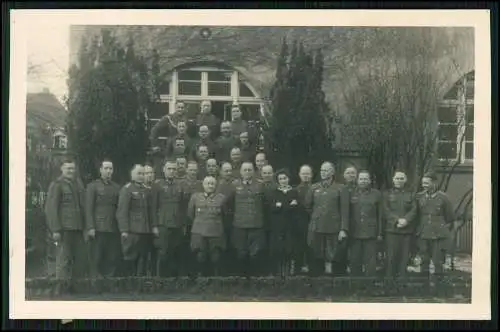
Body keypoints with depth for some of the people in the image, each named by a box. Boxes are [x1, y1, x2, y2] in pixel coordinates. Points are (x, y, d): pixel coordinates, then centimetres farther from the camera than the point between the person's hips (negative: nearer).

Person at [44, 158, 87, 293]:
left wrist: (85, 226, 12)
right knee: (64, 258, -5)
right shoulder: (56, 185, -4)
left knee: (81, 258, 6)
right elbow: (50, 209, -9)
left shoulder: (78, 185, 16)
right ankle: (61, 289, 2)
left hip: (77, 228, 7)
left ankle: (70, 287, 17)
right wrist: (55, 230, -15)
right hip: (64, 228, -7)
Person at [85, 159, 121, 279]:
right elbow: (88, 208, -3)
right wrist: (90, 227, -11)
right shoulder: (92, 186, 3)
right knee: (97, 259, -1)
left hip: (114, 229, 4)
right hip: (98, 229, -4)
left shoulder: (116, 187, 14)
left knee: (114, 259, 2)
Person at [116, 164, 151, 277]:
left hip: (145, 231, 6)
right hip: (132, 231, -6)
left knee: (142, 259, 8)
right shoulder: (126, 189, -5)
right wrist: (124, 230, -16)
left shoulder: (145, 190, 15)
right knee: (130, 258, 0)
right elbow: (122, 211, -10)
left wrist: (150, 228, 10)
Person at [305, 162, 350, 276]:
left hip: (333, 228, -2)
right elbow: (307, 205, 18)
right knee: (316, 257, 3)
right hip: (316, 228, 2)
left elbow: (344, 211, -2)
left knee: (330, 257, 1)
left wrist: (343, 229, -9)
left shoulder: (340, 189, 2)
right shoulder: (314, 188, 9)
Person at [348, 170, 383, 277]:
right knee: (355, 261, 6)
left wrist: (379, 233, 1)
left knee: (370, 262, 0)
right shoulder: (351, 193, 8)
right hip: (354, 233, 1)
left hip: (371, 234, -1)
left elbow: (380, 215, 5)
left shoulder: (376, 194, 5)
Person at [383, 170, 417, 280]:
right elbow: (386, 211, -1)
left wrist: (406, 220, -14)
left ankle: (402, 278, 6)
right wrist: (397, 220, -14)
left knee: (404, 257, 0)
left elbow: (414, 210, 4)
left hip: (407, 230, 2)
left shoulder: (410, 195, 17)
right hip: (392, 229, -2)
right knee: (391, 257, -5)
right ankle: (389, 278, -1)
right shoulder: (387, 194, 11)